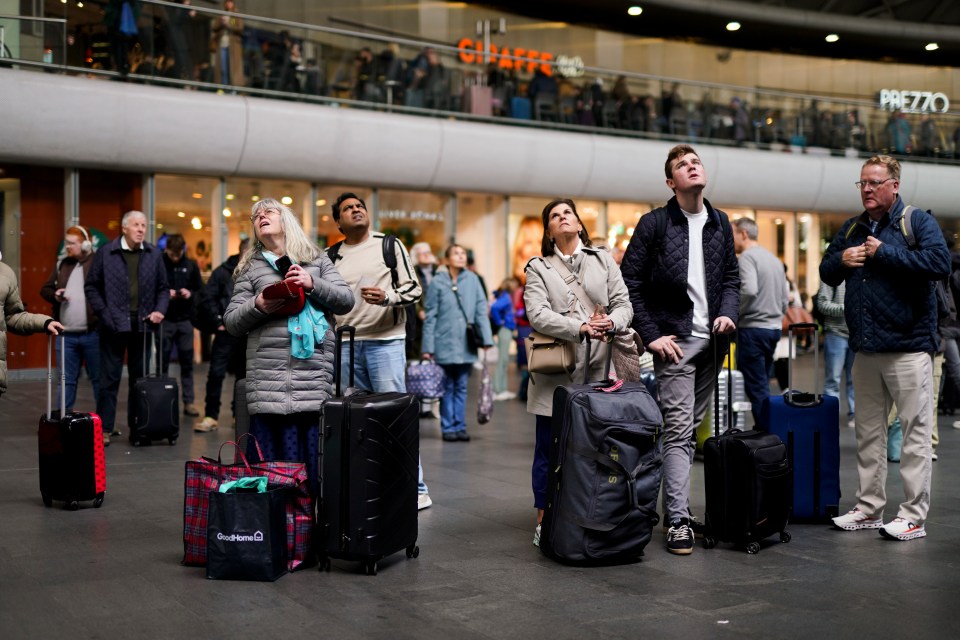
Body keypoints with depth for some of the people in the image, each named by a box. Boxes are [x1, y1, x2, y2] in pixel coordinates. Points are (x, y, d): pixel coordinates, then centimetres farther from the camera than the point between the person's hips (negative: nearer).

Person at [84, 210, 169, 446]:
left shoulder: (154, 254, 7)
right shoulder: (106, 253, -1)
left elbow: (163, 288, 11)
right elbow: (91, 287, 2)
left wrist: (159, 310, -4)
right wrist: (103, 312, -7)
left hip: (142, 325, 3)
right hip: (114, 326, -3)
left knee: (139, 378, 10)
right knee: (110, 378, 2)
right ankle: (105, 428, 7)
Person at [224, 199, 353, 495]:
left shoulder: (317, 260, 18)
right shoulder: (250, 268, 16)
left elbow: (346, 301, 10)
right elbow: (232, 323, 12)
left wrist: (313, 284, -6)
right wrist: (258, 306, -8)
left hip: (316, 373, 1)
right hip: (269, 378, 0)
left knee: (317, 468, -1)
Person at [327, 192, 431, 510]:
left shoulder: (389, 245, 2)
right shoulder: (332, 256, 12)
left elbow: (413, 288, 0)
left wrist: (387, 297, -17)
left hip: (386, 341, -4)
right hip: (345, 344, 4)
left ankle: (416, 489, 0)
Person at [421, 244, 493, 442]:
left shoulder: (472, 279, 2)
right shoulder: (438, 282, -3)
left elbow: (481, 310, 2)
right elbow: (430, 316, -1)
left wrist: (486, 338, -6)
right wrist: (428, 347, -4)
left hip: (466, 344, 2)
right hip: (445, 343, -2)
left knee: (461, 387, 9)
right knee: (448, 387, 6)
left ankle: (460, 426, 16)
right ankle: (448, 428, 12)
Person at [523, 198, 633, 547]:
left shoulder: (603, 260, 17)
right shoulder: (538, 268, 9)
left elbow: (624, 304, 9)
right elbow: (537, 314, -7)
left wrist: (610, 321, -14)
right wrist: (581, 327, -19)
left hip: (597, 371, 2)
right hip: (556, 374, -2)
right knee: (550, 448, 2)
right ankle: (544, 521, 11)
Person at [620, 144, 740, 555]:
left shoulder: (720, 223, 11)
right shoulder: (655, 224, -5)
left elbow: (731, 276, 17)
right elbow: (630, 282, -6)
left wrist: (728, 312, -3)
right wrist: (651, 335, -11)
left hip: (711, 340, 6)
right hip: (675, 339, -5)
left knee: (692, 428, 11)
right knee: (678, 429, -8)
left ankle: (677, 509, 22)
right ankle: (678, 521, -6)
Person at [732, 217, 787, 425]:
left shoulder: (747, 256, -10)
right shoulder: (774, 259, 16)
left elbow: (749, 290, -25)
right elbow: (784, 298, 18)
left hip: (753, 328, -9)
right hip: (774, 328, 9)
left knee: (756, 387, -5)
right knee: (763, 385, 14)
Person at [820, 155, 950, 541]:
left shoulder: (917, 222, -3)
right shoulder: (851, 230, 16)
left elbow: (940, 262, -19)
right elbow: (827, 274, 21)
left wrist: (884, 253, -16)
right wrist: (841, 260, -1)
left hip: (908, 346, -6)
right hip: (865, 349, 7)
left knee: (915, 432, -3)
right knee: (868, 433, 12)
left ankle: (913, 516, 2)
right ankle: (869, 508, 21)